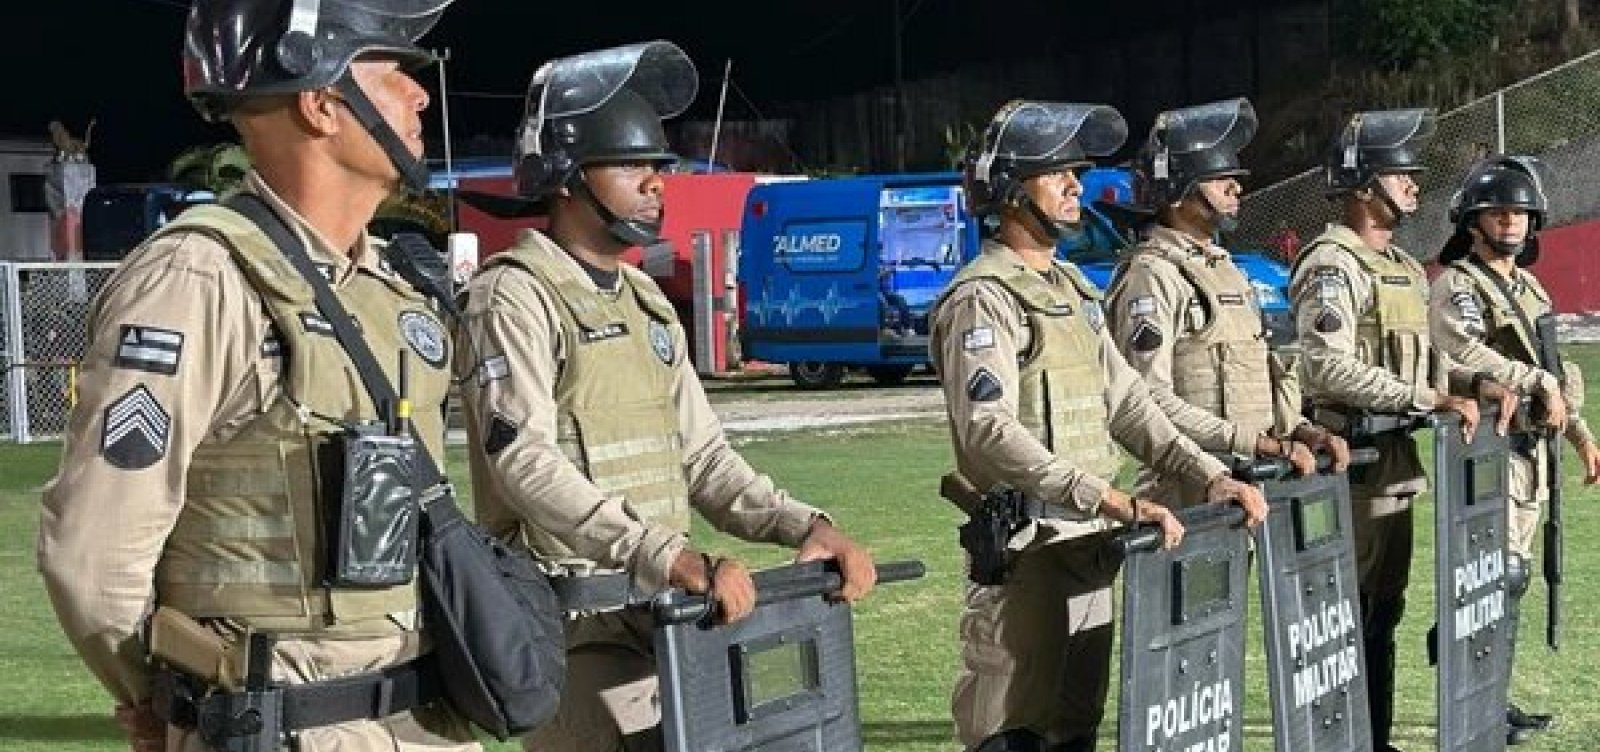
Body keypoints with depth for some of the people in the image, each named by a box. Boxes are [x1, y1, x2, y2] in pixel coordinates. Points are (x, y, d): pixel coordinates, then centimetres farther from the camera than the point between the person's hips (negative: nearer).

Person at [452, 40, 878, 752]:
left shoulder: (645, 299, 18)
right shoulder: (515, 294, -8)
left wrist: (804, 526, -3)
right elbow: (526, 461, -21)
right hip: (569, 619, -8)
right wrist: (673, 558, -31)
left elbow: (702, 456, 15)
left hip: (666, 609, 8)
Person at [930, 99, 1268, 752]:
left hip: (1092, 546, 9)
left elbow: (1125, 400, 15)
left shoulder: (1072, 288, 17)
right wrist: (1110, 499, -30)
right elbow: (990, 432, -24)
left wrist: (1208, 475, 3)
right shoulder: (982, 299, -12)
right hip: (1024, 551, -9)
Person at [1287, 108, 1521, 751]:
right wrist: (1434, 397, -23)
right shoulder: (1332, 264, -13)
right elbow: (1331, 369, -23)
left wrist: (1476, 383, 2)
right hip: (1353, 460, -9)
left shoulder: (1404, 267, 16)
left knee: (1384, 610, 15)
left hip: (1398, 459, 9)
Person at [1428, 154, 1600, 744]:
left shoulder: (1529, 287, 19)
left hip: (1532, 449, 8)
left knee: (1511, 573, 10)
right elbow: (1467, 352, -27)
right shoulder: (1457, 285, -8)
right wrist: (1539, 382, -25)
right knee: (1505, 573, -14)